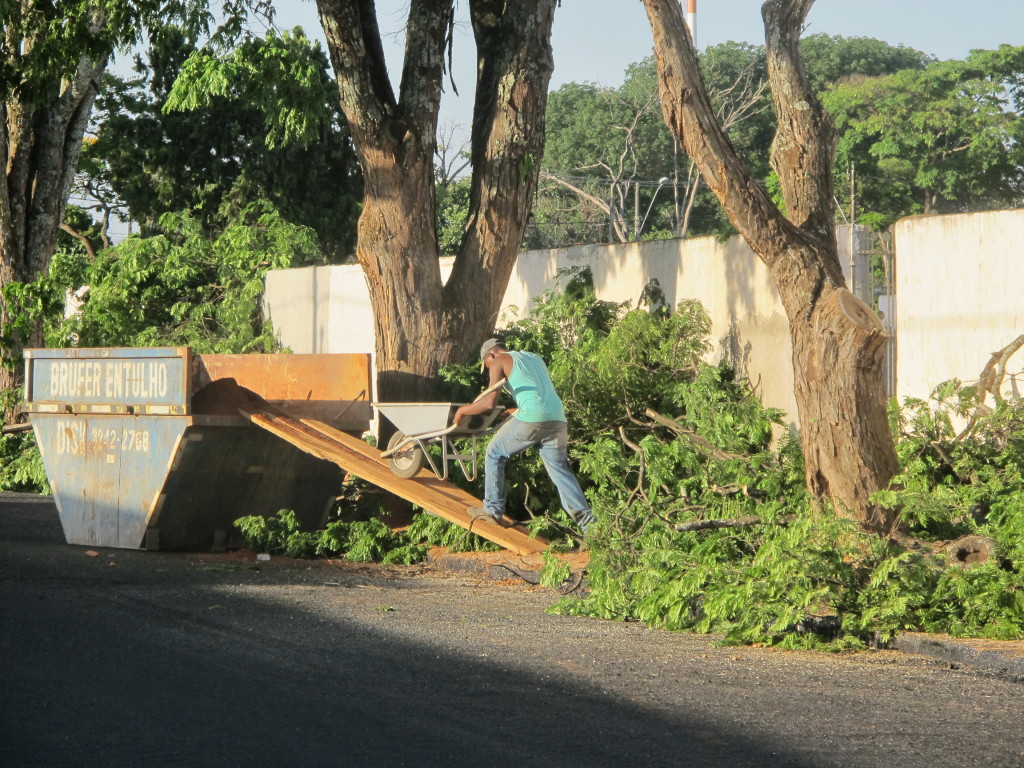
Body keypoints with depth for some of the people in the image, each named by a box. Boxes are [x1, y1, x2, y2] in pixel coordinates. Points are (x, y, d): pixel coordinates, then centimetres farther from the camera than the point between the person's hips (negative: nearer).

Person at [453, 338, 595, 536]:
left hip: (531, 419, -6)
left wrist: (463, 410, 15)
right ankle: (586, 521, -6)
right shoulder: (535, 358, 30)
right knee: (560, 470, 7)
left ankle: (493, 510, 15)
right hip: (557, 419, 6)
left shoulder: (499, 362, 9)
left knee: (495, 454, 15)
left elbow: (490, 402, 0)